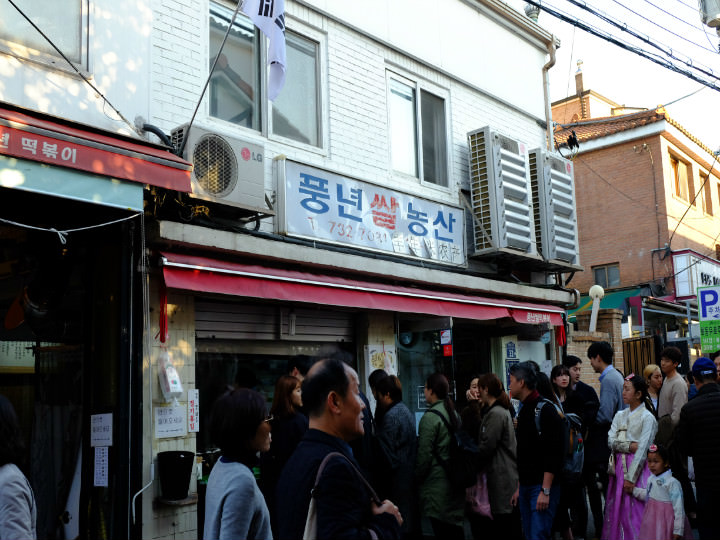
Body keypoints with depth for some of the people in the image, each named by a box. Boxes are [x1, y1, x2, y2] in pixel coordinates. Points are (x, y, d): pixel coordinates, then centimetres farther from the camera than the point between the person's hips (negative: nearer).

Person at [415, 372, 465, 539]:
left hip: (437, 485, -8)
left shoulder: (430, 417, -15)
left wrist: (417, 478, -4)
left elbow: (424, 454, -16)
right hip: (455, 481, 8)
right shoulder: (453, 412, 10)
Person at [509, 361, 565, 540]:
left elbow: (553, 453, -19)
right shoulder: (523, 411, 15)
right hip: (526, 486, 9)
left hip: (542, 486, -9)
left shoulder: (545, 410, -14)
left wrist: (545, 490, -22)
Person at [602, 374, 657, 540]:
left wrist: (631, 478, -15)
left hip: (637, 468, -5)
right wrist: (631, 446, -14)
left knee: (634, 511, -4)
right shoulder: (620, 415, 11)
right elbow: (611, 441, 2)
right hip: (619, 467, 6)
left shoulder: (647, 417, -7)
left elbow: (643, 450, -12)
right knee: (616, 509, 8)